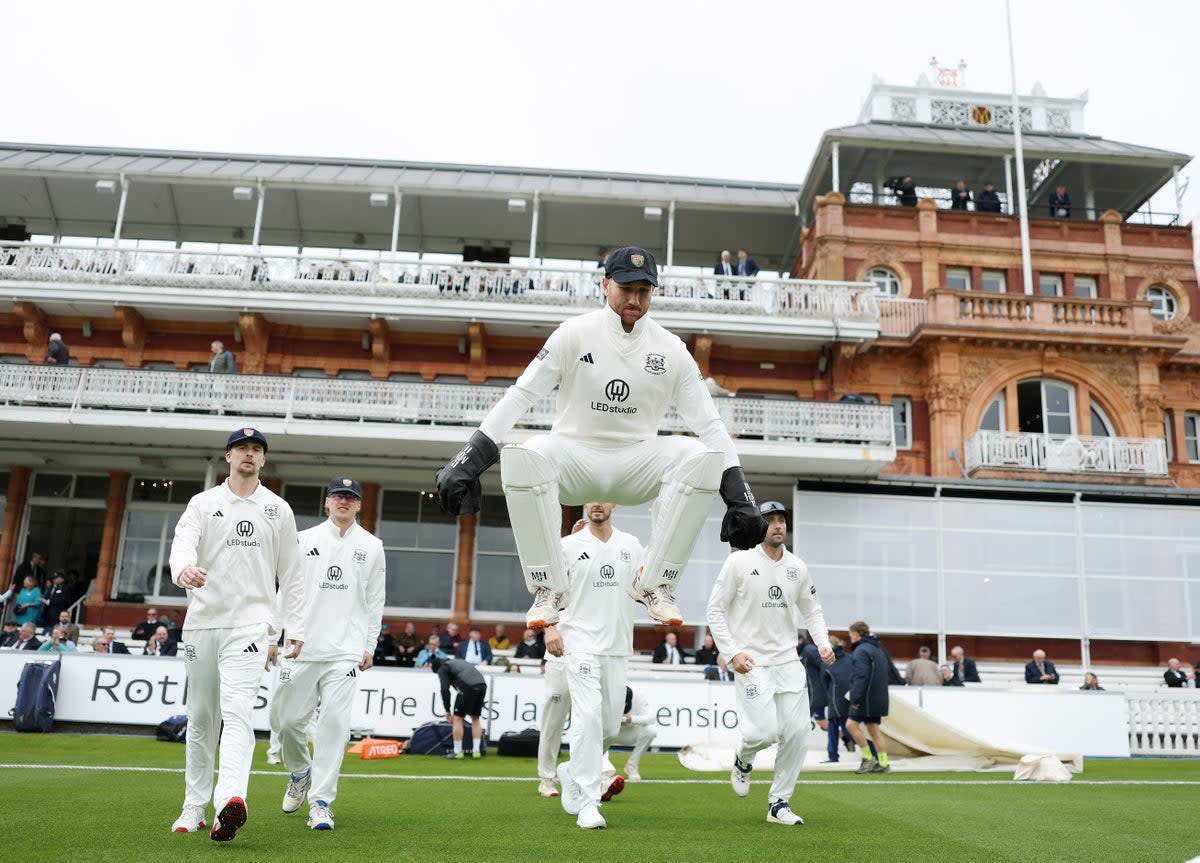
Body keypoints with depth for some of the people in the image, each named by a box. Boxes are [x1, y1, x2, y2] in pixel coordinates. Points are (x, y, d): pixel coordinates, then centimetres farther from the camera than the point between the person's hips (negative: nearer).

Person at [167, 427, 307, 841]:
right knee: (200, 717, 10)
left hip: (250, 624, -2)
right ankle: (194, 807, 21)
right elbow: (183, 542, -11)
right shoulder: (203, 503, 8)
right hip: (202, 622, 2)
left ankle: (230, 799, -32)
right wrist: (183, 569, -35)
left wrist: (295, 629, 4)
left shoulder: (278, 509, 10)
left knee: (237, 711, -18)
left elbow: (291, 575, 10)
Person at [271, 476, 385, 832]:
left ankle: (320, 801, 0)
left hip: (346, 652, -1)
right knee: (286, 719, 5)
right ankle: (300, 773, 34)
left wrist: (369, 646, 4)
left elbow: (375, 601, 10)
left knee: (334, 722, -9)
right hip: (302, 648, 1)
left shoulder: (372, 547, 9)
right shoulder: (304, 540, 8)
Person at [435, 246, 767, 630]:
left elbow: (709, 423, -1)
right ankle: (548, 588, -19)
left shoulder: (671, 349, 1)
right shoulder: (574, 333, -3)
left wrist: (738, 493, -12)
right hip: (574, 459, -1)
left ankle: (655, 584, -16)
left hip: (637, 463, 2)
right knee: (522, 458, -33)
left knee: (700, 457, -27)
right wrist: (469, 457, -20)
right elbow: (520, 396, -9)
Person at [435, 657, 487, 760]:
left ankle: (457, 752, 10)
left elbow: (445, 690, 3)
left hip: (468, 687, -7)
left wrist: (447, 711, 10)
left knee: (457, 718, 7)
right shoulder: (458, 662, 37)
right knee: (475, 718, 20)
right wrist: (465, 709, 36)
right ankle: (476, 751, 16)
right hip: (482, 685, 7)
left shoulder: (443, 669, 15)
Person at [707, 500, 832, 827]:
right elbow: (715, 610, -4)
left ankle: (779, 803, 15)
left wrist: (823, 643, 1)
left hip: (788, 661, 5)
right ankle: (743, 760, 22)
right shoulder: (739, 562, -6)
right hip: (751, 663, -5)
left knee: (798, 732, -1)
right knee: (765, 731, -15)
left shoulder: (797, 567, 8)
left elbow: (812, 610, 19)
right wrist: (732, 653, -12)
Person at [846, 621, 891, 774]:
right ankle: (883, 764, 8)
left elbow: (861, 676, -21)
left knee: (851, 724, -6)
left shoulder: (861, 650, -12)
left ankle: (868, 758, -5)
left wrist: (856, 698, -21)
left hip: (866, 698, -9)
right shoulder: (878, 649, 19)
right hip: (878, 698, 9)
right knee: (874, 729, 10)